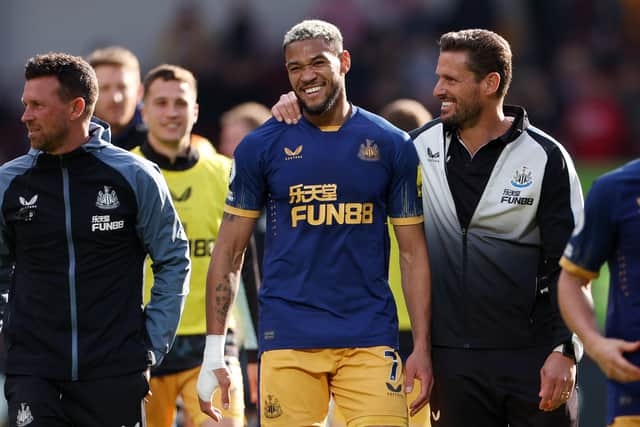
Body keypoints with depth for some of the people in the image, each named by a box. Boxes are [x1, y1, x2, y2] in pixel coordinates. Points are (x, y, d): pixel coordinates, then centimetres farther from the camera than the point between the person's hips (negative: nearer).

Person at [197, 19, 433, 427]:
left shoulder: (392, 145, 6)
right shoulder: (261, 146, 4)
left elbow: (414, 252, 7)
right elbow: (229, 251, 6)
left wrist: (422, 348, -2)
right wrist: (214, 353, -1)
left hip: (370, 337, 0)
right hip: (288, 338, 0)